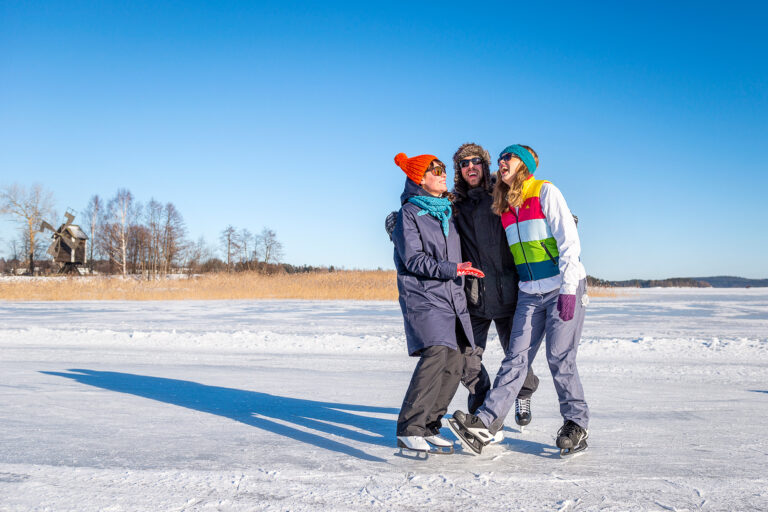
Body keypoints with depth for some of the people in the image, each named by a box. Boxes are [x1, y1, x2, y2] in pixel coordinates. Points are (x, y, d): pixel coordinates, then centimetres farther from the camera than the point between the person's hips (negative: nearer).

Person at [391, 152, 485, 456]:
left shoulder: (448, 211, 19)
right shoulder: (409, 213, -3)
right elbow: (414, 260, -12)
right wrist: (452, 269, -18)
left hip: (452, 299, 7)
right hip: (422, 297, -7)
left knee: (453, 364, 2)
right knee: (435, 355, -22)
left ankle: (429, 428, 12)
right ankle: (409, 431, -21)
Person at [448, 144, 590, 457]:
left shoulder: (545, 191, -7)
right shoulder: (504, 205, 13)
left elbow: (569, 242, -12)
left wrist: (568, 289, -17)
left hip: (564, 288, -5)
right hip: (529, 293, 5)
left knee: (559, 359, -4)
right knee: (516, 358, -2)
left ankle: (576, 426, 12)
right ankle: (485, 424, -11)